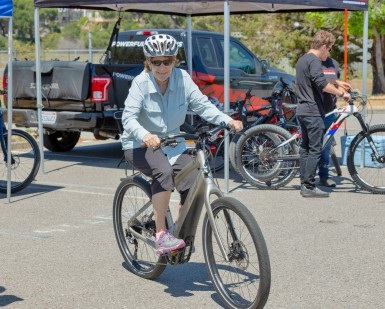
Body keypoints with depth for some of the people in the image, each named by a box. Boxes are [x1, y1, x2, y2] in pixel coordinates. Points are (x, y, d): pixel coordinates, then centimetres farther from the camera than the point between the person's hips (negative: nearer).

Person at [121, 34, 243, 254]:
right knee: (164, 171, -35)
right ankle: (161, 234, -26)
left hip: (172, 144, 4)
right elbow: (129, 116, -29)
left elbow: (202, 105, -11)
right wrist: (145, 135, -50)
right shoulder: (141, 83, -18)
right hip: (141, 145, -4)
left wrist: (228, 121, -27)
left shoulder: (182, 78, -8)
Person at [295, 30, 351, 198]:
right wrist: (341, 93, -18)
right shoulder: (314, 61, -14)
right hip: (313, 112, -10)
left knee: (305, 147, 12)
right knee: (315, 150, -7)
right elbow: (322, 84, -27)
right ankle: (309, 187, -7)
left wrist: (336, 83, 28)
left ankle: (304, 184, 15)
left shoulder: (302, 60, 17)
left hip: (302, 111, 10)